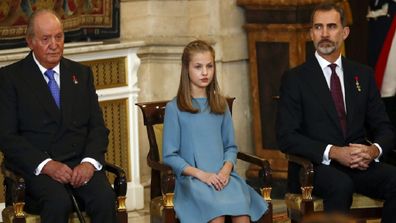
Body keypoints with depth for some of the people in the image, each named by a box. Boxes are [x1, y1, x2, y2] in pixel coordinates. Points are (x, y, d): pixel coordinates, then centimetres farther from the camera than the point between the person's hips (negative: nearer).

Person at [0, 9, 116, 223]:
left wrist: (89, 162, -8)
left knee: (105, 199, -28)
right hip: (35, 166, -3)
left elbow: (98, 127, 12)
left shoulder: (81, 73, 16)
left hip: (80, 164, 3)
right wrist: (46, 164, -16)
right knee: (58, 203, -34)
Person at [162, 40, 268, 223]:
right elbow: (170, 156, 1)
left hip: (222, 175, 3)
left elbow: (230, 146, 17)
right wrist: (201, 174, -11)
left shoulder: (220, 105, 17)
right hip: (192, 178, -3)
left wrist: (226, 169, -5)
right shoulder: (174, 108, 3)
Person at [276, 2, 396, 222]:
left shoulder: (363, 74, 15)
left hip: (361, 163, 4)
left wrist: (374, 149, -10)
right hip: (315, 166, -4)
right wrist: (333, 152, -18)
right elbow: (286, 137, -5)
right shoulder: (294, 78, 3)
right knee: (341, 185, -37)